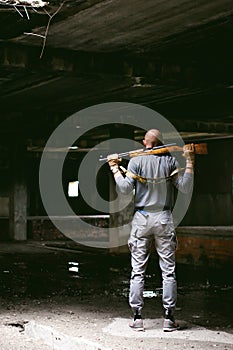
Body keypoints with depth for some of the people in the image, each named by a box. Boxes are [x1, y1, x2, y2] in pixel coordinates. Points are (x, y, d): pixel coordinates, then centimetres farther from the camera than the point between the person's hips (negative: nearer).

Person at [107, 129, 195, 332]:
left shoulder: (136, 161, -1)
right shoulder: (170, 161, 2)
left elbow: (125, 188, -9)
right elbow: (185, 188, -3)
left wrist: (115, 168, 2)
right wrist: (190, 162, 1)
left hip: (142, 218, 0)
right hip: (164, 218, 1)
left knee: (138, 270, 5)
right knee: (169, 270, 5)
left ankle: (137, 317, 4)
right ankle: (169, 317, 4)